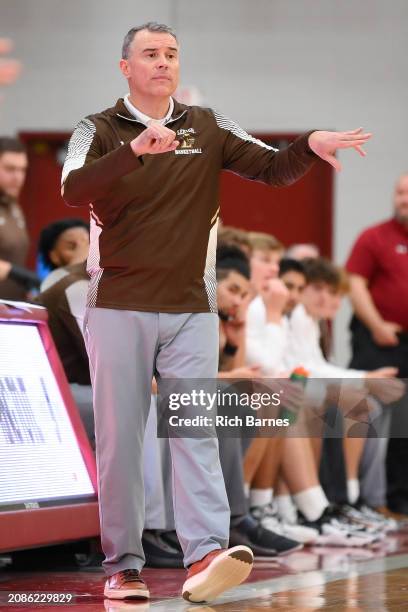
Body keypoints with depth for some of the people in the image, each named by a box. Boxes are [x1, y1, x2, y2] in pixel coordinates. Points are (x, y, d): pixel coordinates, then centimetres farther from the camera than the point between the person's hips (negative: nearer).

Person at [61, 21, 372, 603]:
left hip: (191, 308, 2)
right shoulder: (100, 130, 0)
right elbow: (73, 188, -19)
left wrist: (311, 144, -22)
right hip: (119, 308, -2)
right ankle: (122, 566, 4)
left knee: (195, 431, -8)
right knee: (119, 439, 0)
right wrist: (136, 149, -35)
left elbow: (274, 168, 0)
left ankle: (206, 555, -18)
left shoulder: (208, 128, 8)